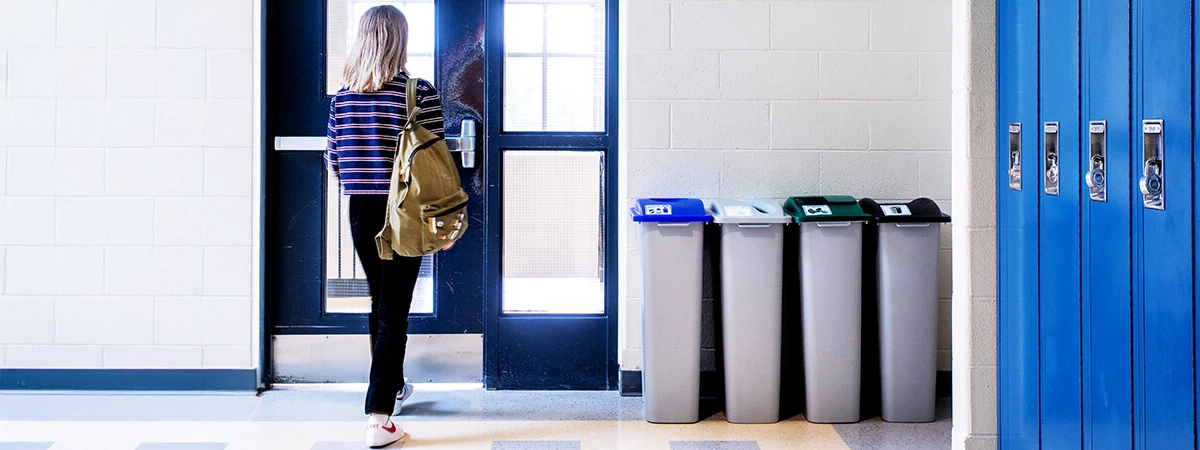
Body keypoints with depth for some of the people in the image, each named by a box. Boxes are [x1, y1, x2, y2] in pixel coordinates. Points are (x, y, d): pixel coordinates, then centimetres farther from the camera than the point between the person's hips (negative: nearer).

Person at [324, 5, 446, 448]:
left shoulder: (342, 97, 1)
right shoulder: (422, 94, -11)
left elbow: (333, 162, 8)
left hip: (361, 214, 5)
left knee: (380, 301, 22)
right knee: (394, 311, -1)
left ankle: (392, 386, 42)